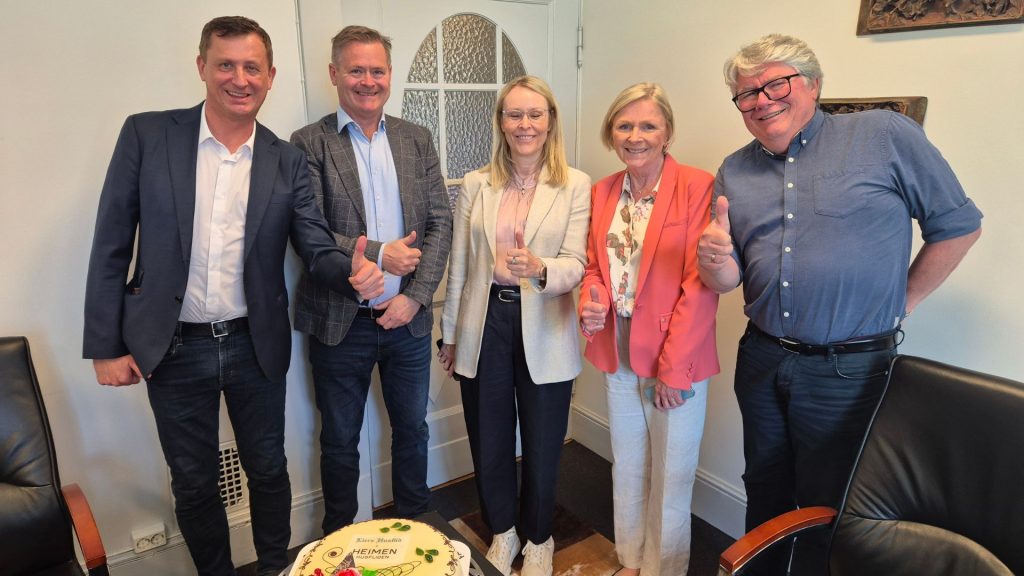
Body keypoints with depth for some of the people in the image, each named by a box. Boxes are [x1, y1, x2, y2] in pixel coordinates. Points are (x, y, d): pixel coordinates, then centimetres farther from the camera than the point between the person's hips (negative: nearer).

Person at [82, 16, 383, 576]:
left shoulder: (287, 161, -1)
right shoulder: (147, 134, -5)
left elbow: (316, 248, -4)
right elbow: (111, 245, -3)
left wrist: (355, 272, -27)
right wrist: (105, 345, -5)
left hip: (256, 346, 1)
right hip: (172, 350, 0)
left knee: (268, 470, 16)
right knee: (193, 483, 16)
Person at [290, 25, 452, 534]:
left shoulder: (417, 140, 4)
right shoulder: (309, 143, -6)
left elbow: (440, 222, -1)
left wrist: (414, 296, -10)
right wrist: (377, 253, -18)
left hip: (408, 319, 3)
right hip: (340, 322, -2)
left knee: (412, 429, 18)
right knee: (340, 440, 15)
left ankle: (414, 525, 41)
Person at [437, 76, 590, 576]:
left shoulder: (576, 186, -3)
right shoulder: (475, 184, 3)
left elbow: (576, 264, -11)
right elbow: (458, 267, 6)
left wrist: (539, 268, -33)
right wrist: (449, 333, 9)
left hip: (544, 333, -2)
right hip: (484, 327, 2)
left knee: (542, 447, 13)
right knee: (489, 444, 15)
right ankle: (502, 534, 43)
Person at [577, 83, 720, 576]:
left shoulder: (697, 187, -13)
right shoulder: (603, 191, 5)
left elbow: (700, 286, -15)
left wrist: (673, 368, -15)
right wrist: (591, 301, -12)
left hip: (676, 358, -5)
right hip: (618, 352, 5)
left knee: (671, 476, 11)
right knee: (627, 468, 21)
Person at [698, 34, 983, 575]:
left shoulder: (886, 135, -6)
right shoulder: (734, 172, 6)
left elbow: (959, 224, 0)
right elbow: (725, 280, 5)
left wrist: (904, 298, 0)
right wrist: (714, 258, -16)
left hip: (849, 369, -4)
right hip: (761, 361, 4)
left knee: (825, 511, 11)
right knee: (765, 498, 21)